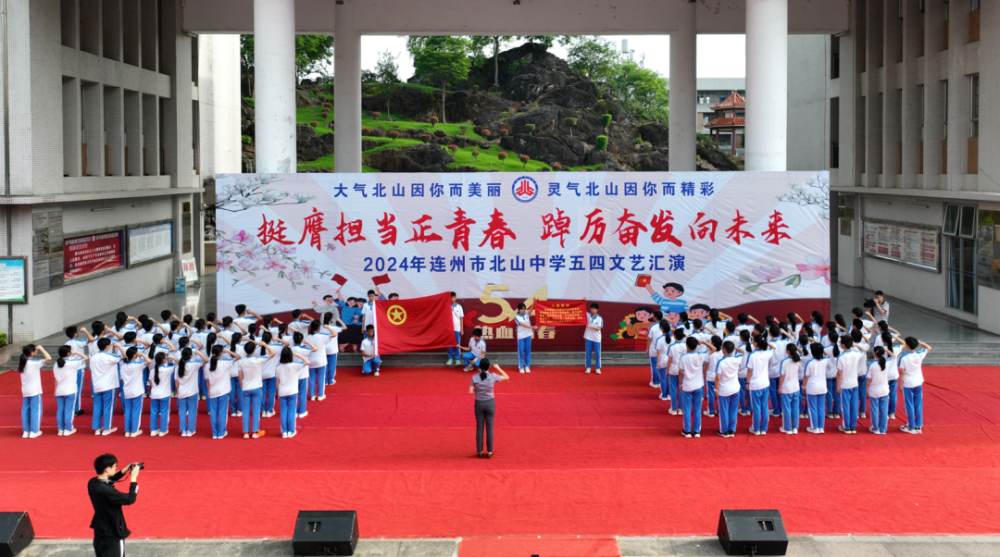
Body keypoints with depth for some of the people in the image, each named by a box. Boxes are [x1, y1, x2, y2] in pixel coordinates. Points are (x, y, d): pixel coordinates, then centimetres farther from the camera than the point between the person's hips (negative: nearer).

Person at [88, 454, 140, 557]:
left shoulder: (92, 483, -4)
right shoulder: (106, 491, -30)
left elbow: (106, 481, 19)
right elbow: (130, 499, -23)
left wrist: (124, 471, 10)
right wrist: (133, 478, -15)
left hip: (99, 532, 9)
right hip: (112, 536, -9)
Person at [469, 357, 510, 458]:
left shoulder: (475, 377, -12)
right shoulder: (493, 376, -13)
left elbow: (471, 392, -11)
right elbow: (506, 377, 1)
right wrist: (498, 368, 8)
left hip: (479, 403, 0)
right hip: (490, 403, 0)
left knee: (479, 428, 11)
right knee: (489, 428, 9)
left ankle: (480, 452, 14)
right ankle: (489, 452, 13)